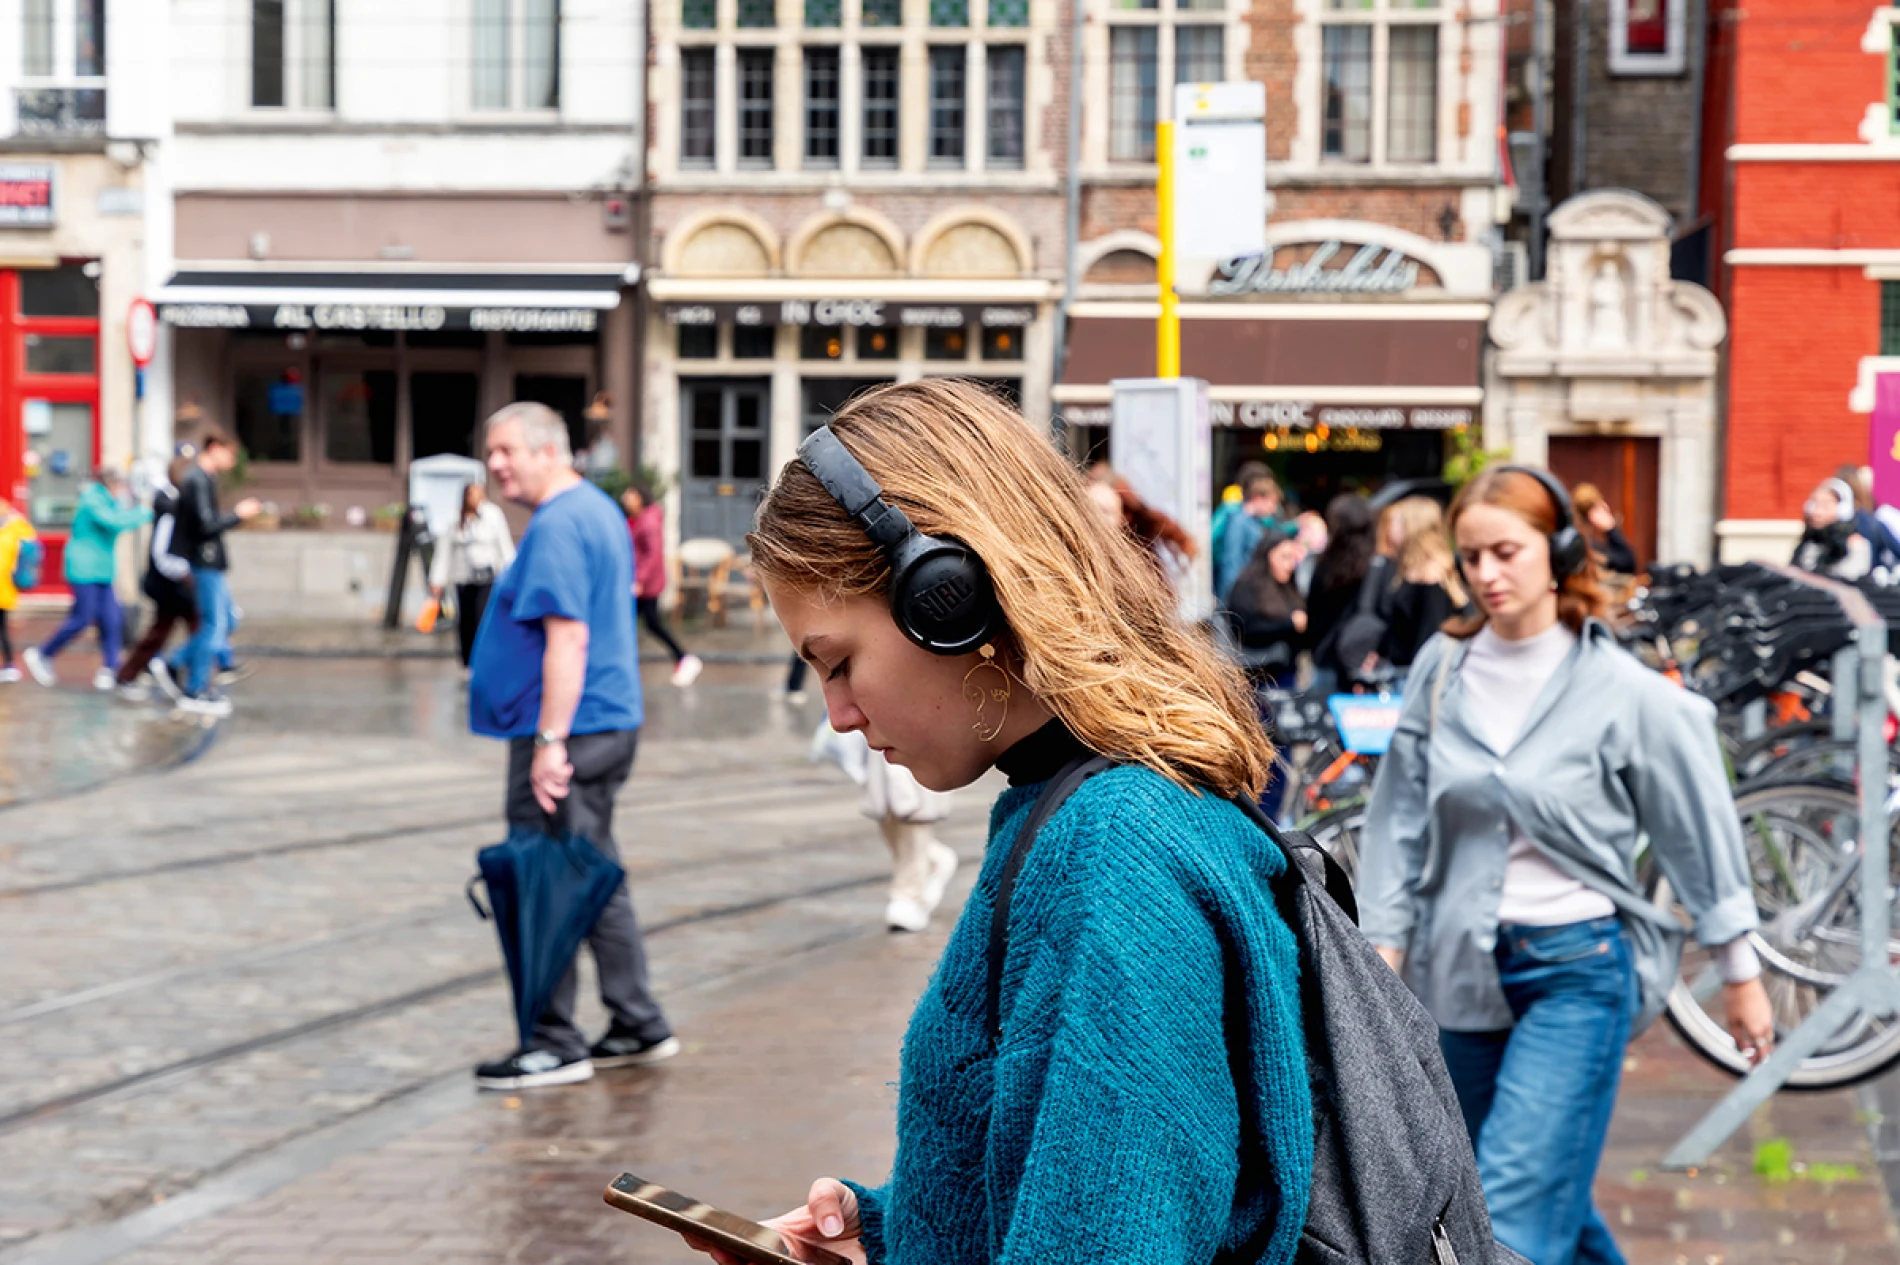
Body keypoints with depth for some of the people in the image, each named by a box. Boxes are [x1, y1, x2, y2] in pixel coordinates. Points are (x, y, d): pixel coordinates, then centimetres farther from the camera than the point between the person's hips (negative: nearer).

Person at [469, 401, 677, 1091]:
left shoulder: (557, 527, -17)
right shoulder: (599, 511, 16)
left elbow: (568, 637, -25)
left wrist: (551, 741, -26)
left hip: (566, 733, -11)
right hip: (611, 724, 11)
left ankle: (556, 1044, 0)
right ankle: (638, 1026, 21)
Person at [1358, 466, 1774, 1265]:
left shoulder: (1622, 691, -8)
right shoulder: (1442, 669, 2)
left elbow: (1701, 835, 0)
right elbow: (1399, 822, 7)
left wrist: (1742, 976, 4)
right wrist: (1385, 952, 3)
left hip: (1576, 971, -5)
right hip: (1463, 966, 5)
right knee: (1548, 1189, 18)